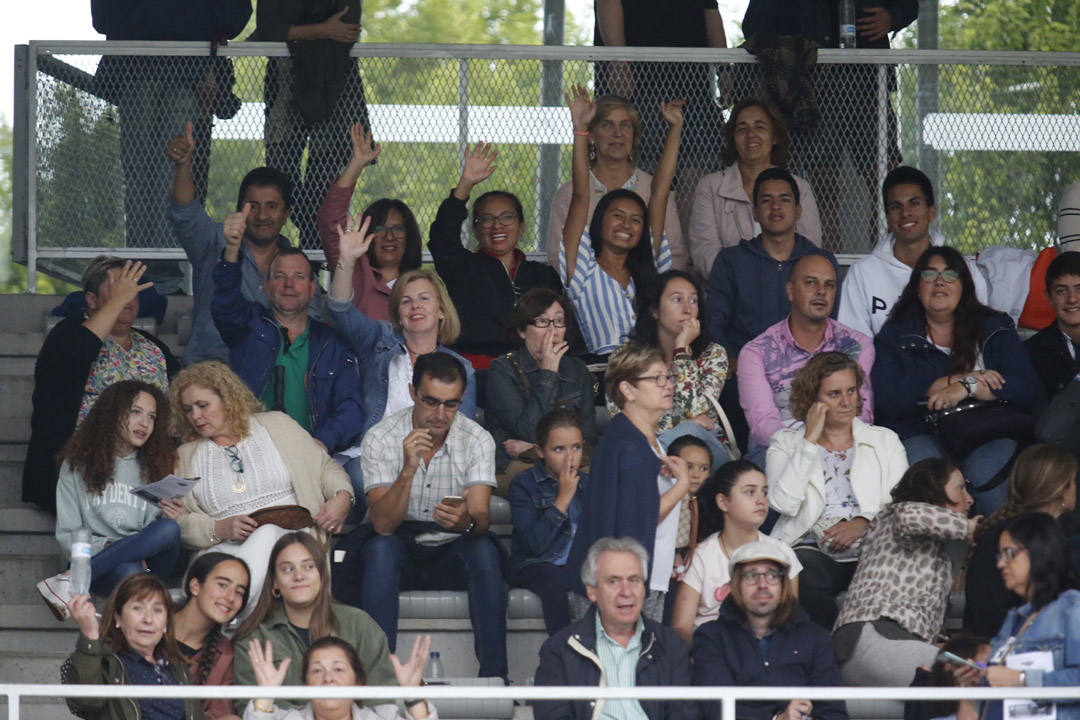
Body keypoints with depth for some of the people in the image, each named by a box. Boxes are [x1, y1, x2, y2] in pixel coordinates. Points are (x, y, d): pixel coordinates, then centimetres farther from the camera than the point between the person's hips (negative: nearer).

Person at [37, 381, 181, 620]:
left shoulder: (156, 467, 16)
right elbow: (67, 535, 5)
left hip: (148, 562, 3)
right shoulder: (77, 466, 10)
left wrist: (168, 518, -14)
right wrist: (106, 547, -13)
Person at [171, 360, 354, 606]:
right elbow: (180, 521, 12)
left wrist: (342, 498, -4)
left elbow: (325, 466, 18)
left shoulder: (277, 425, 16)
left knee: (266, 536, -39)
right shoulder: (186, 456, 20)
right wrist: (219, 529, -8)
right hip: (226, 548, 1)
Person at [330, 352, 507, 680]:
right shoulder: (380, 438, -11)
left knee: (484, 550, -29)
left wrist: (466, 522, -42)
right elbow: (383, 524, -20)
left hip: (451, 555, 1)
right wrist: (408, 470, -35)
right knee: (381, 548, -33)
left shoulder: (478, 440, -6)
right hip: (398, 554, -1)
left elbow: (481, 516, -17)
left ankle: (494, 675, -29)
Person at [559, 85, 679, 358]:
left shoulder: (645, 270, 23)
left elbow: (660, 192, 25)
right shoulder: (585, 271, 14)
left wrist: (675, 129, 26)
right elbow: (580, 195, 7)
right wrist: (580, 130, 2)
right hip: (603, 365, -3)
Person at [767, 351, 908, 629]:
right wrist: (810, 440, 0)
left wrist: (864, 522, -10)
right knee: (804, 571, -39)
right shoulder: (786, 444, 17)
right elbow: (784, 503, -2)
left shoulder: (885, 441, 22)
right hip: (812, 548, -1)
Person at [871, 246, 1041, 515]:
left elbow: (1028, 389, 2)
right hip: (922, 433, 0)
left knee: (984, 473, -33)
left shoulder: (995, 329, 16)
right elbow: (885, 399, -3)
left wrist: (968, 387, -12)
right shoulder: (894, 336, 14)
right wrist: (954, 380, -6)